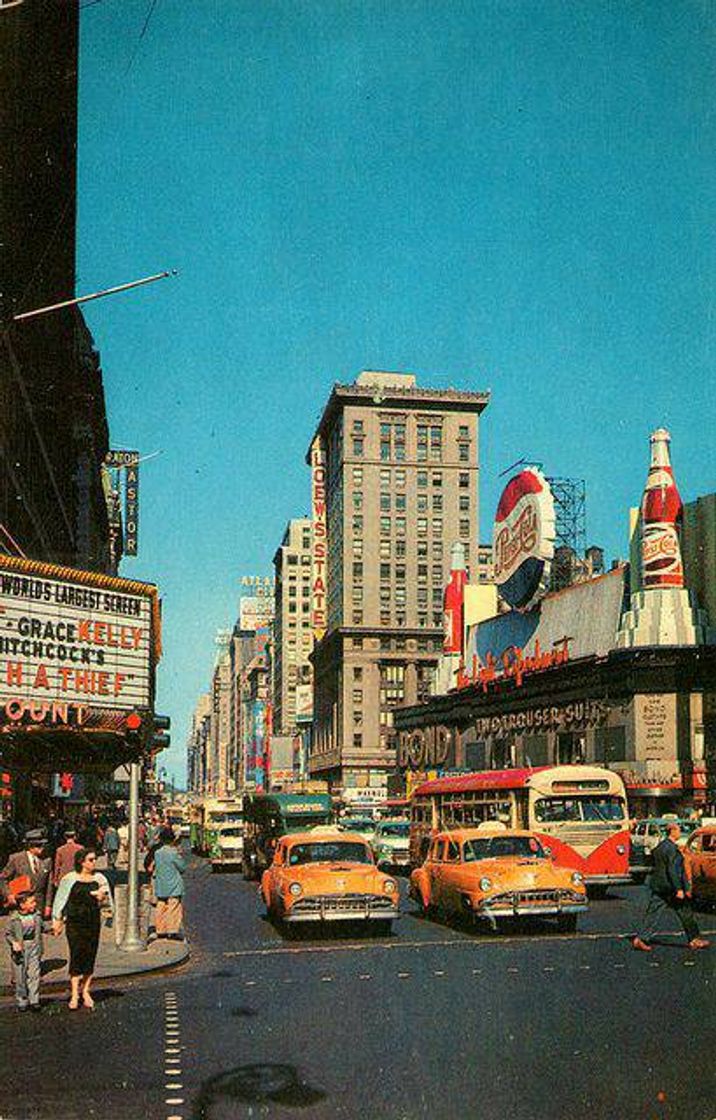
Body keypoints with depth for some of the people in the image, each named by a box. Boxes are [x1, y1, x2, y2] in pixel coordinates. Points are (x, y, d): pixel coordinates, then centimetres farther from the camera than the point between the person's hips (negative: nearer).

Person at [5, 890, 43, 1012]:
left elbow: (42, 928, 17)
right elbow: (8, 934, -3)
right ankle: (22, 1001, 20)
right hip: (20, 951, -2)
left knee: (34, 974, -2)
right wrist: (13, 942, -19)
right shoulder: (14, 919, -11)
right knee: (20, 977, 6)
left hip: (34, 948, 2)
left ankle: (34, 1001, 7)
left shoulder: (37, 915, 1)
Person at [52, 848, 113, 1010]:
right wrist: (57, 921, 6)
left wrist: (102, 898, -12)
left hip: (93, 922, 3)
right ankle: (74, 995, -1)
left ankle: (86, 992, 16)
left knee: (90, 956, 4)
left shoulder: (99, 878, 5)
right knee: (77, 955, -8)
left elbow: (107, 903, 10)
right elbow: (60, 900, 6)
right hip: (74, 922, -3)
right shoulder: (70, 879, -3)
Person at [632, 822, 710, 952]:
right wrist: (679, 889, -23)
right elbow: (672, 869, -22)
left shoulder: (659, 846, 13)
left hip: (657, 886, 8)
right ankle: (694, 940, 18)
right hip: (670, 887, -8)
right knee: (686, 913, 8)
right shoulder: (672, 848, -15)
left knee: (652, 914, 5)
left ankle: (640, 938, -5)